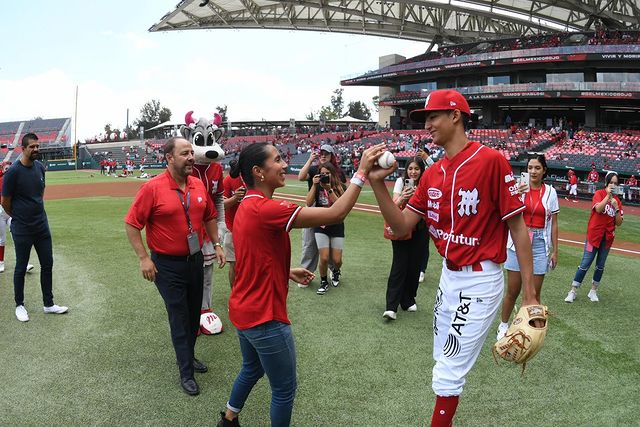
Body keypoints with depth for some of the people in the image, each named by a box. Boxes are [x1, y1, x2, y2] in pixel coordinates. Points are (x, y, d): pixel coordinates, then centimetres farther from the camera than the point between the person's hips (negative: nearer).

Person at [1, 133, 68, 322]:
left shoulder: (40, 167, 3)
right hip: (22, 229, -6)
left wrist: (35, 212, 15)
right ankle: (19, 305, 25)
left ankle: (49, 304, 22)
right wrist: (18, 218, 5)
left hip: (42, 225, 6)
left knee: (47, 264, 10)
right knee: (21, 267, 8)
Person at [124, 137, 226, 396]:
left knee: (194, 314, 18)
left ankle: (188, 355, 40)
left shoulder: (198, 185, 0)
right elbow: (131, 224, -12)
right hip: (168, 265, -5)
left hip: (195, 260, 5)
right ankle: (186, 372, 17)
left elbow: (209, 217, 14)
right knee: (179, 318, 3)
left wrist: (216, 244, 8)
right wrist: (144, 258, -15)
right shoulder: (153, 188, -16)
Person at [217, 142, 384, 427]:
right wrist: (362, 172, -24)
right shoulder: (266, 209, -26)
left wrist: (287, 272, 12)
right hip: (265, 317, -10)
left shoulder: (246, 207, 5)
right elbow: (335, 214, -29)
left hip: (244, 310, 10)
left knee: (252, 369, 31)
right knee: (285, 389, 10)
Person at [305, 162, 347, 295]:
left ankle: (335, 271, 37)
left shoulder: (341, 187, -4)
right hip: (321, 226, 0)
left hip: (337, 226, 0)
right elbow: (309, 203, -14)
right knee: (324, 258, -10)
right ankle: (324, 282, 16)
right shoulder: (317, 187, -1)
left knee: (337, 260, 0)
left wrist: (329, 189, -24)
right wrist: (314, 185, -18)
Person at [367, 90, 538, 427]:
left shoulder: (491, 160, -16)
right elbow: (402, 226, 2)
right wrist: (377, 183, -11)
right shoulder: (432, 173, 5)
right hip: (448, 277, 7)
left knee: (448, 373, 1)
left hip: (480, 282, -7)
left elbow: (518, 227, -14)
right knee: (444, 363, 21)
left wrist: (529, 295, -14)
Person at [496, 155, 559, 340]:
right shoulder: (518, 187, -3)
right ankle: (503, 324, 27)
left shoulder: (550, 192, 1)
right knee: (512, 291, 6)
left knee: (534, 293, 7)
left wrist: (555, 250, 5)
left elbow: (553, 223, 6)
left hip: (539, 243, 1)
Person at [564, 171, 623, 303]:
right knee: (585, 264, -6)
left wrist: (616, 207, -9)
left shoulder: (617, 201, 7)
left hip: (608, 237, 5)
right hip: (594, 235, -5)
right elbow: (598, 209, -24)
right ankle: (573, 291, -1)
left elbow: (619, 223, 2)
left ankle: (593, 291, 23)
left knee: (600, 266, 11)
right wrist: (608, 196, -24)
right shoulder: (599, 193, -4)